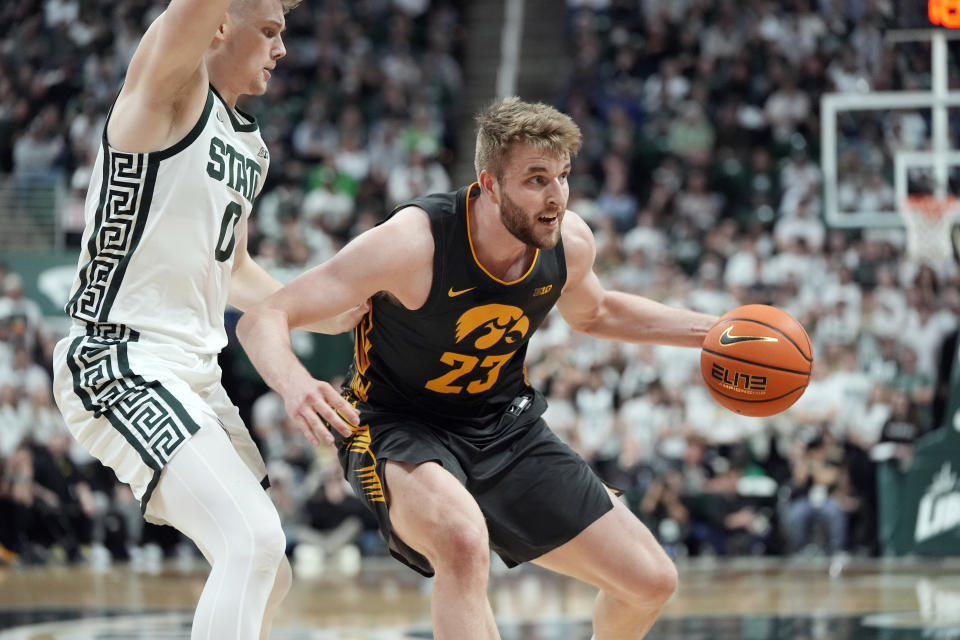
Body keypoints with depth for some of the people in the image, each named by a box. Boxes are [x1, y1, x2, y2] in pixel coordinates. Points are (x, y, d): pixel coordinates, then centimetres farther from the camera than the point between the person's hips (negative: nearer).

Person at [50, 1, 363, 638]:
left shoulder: (251, 146, 18)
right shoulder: (172, 84, -8)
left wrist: (327, 317, 23)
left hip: (196, 373, 10)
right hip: (119, 365, -10)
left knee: (268, 571, 13)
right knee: (253, 540, -24)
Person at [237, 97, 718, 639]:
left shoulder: (571, 243, -11)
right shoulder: (413, 243, -29)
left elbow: (593, 313, 17)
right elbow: (263, 320, -29)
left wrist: (707, 330, 7)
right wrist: (295, 386, -51)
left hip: (506, 426, 6)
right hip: (401, 428, -6)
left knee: (652, 581, 3)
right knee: (463, 537, -41)